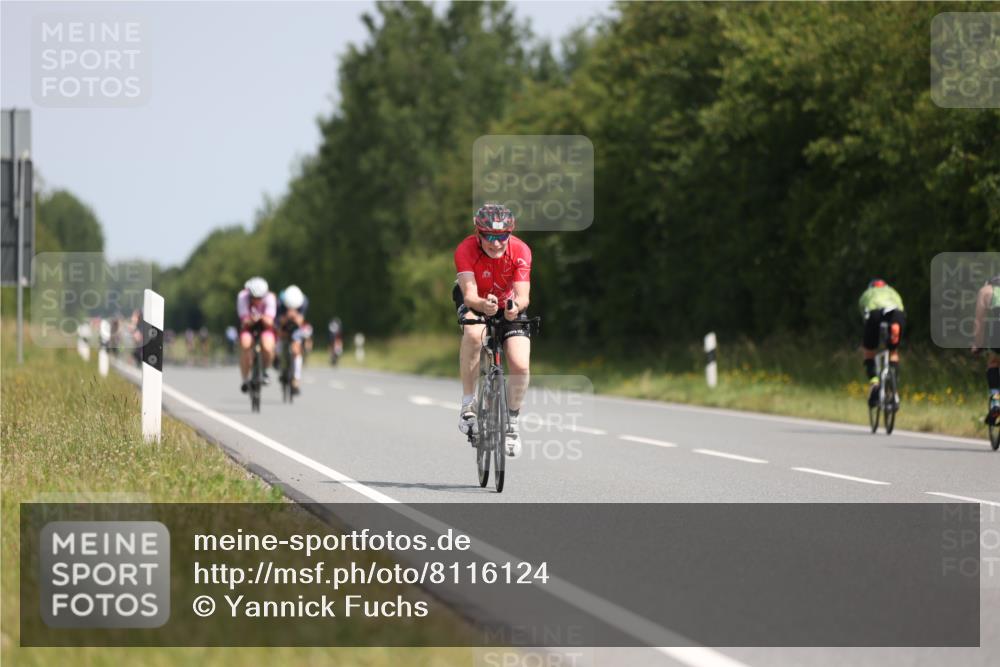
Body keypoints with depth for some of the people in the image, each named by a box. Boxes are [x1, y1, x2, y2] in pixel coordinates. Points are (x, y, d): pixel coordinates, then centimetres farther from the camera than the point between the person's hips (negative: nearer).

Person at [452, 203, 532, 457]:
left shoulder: (520, 251, -28)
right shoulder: (465, 250, -30)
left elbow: (523, 295, -34)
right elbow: (470, 294, -39)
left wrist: (516, 306, -57)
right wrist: (483, 304, -62)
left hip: (509, 305, 1)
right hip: (475, 302, -1)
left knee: (520, 366, -17)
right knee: (473, 334, -37)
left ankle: (511, 424, 9)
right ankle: (467, 404, -23)